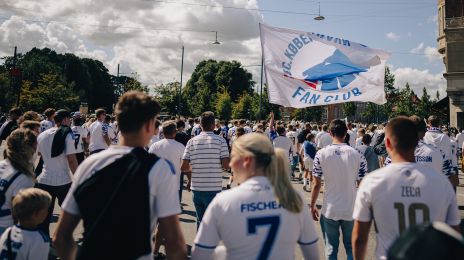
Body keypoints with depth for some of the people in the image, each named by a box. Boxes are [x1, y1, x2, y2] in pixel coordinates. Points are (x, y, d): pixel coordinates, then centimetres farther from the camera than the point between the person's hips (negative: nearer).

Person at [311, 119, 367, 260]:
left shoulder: (321, 154, -9)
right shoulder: (357, 154, -8)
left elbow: (316, 184, -6)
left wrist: (312, 206, 7)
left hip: (329, 211, -1)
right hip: (352, 211, 1)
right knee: (352, 248, 19)